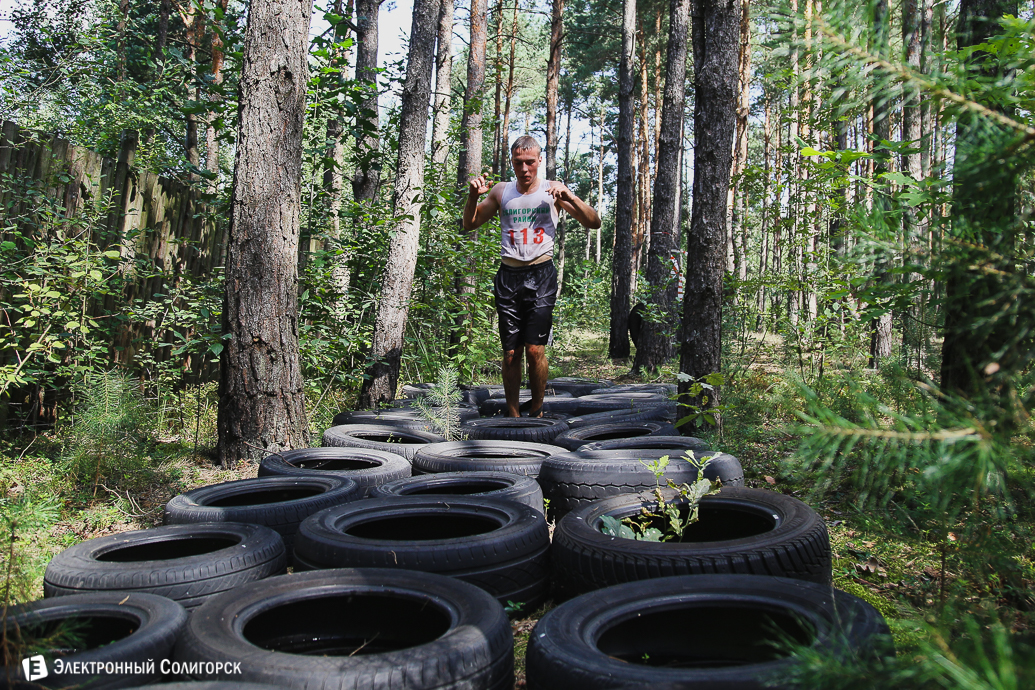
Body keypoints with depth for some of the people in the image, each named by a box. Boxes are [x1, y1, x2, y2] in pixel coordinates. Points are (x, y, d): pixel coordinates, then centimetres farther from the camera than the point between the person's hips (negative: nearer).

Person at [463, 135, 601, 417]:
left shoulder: (551, 191, 5)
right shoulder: (501, 191, 11)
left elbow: (594, 223, 1)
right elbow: (470, 224, 20)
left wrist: (569, 196, -14)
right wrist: (473, 196, 1)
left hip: (541, 275, -2)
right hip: (509, 275, 2)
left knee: (535, 349, -10)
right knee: (510, 352, 1)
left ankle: (536, 412, 6)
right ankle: (513, 415, 12)